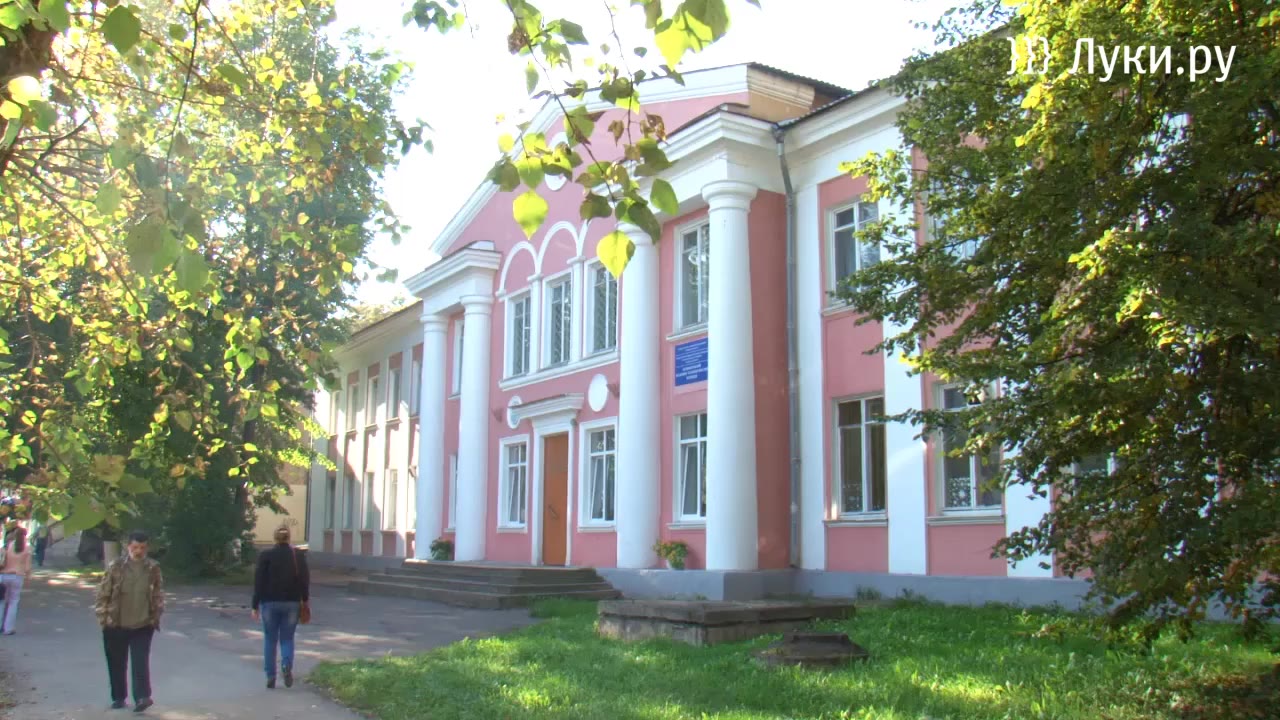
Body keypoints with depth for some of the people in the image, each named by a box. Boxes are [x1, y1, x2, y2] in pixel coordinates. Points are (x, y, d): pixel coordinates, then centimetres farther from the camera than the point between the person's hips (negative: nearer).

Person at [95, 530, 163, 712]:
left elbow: (158, 594, 6)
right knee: (116, 663, 11)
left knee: (140, 662, -7)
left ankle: (142, 696, -8)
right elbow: (103, 592, -1)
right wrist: (103, 616, -4)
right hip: (116, 624, 1)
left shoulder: (153, 568, -2)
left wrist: (156, 617, 3)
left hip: (142, 625, -1)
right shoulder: (116, 566, -6)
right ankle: (118, 697, 24)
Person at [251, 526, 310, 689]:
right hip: (292, 603, 1)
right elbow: (305, 579, 1)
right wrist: (305, 600, 11)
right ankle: (287, 666, -14)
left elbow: (259, 581, -3)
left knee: (270, 639, 10)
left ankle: (271, 676, 9)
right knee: (287, 638, 11)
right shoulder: (298, 555, 1)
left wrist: (256, 605, 1)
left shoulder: (266, 555, -2)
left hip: (270, 602, -1)